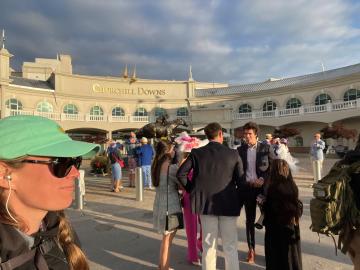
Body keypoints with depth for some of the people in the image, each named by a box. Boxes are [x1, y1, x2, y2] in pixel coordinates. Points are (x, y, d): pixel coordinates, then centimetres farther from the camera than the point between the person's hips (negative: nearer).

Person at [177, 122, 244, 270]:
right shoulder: (233, 154, -6)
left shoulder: (196, 153, -5)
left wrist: (192, 190, 4)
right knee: (231, 247, 13)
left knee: (208, 246, 14)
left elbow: (181, 174, -8)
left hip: (205, 203, 1)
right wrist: (237, 200, 10)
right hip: (228, 205, 0)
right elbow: (241, 181, -5)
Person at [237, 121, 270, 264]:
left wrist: (263, 179, -15)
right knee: (250, 219, 11)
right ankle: (251, 249, 23)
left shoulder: (265, 148, -1)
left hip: (262, 187, -1)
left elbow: (272, 167, -2)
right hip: (246, 187, 2)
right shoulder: (240, 149, 4)